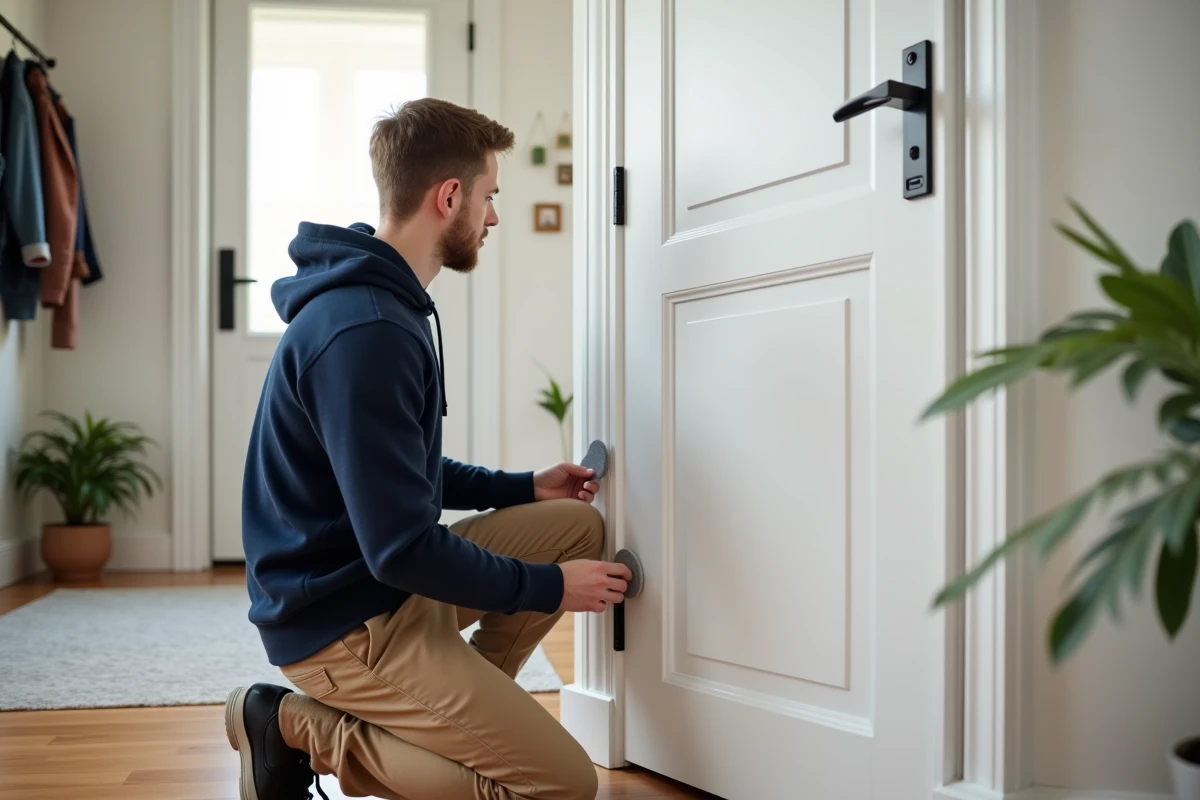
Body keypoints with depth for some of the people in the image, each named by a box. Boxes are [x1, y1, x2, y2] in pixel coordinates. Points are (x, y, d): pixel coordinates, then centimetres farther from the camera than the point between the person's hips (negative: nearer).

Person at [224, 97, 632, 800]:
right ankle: (302, 729, -4)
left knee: (577, 524, 9)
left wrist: (525, 488, 13)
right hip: (345, 623, -10)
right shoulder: (363, 332, -25)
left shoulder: (384, 301, 9)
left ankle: (457, 712, 5)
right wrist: (549, 587, -13)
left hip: (387, 581, 10)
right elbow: (402, 547, -26)